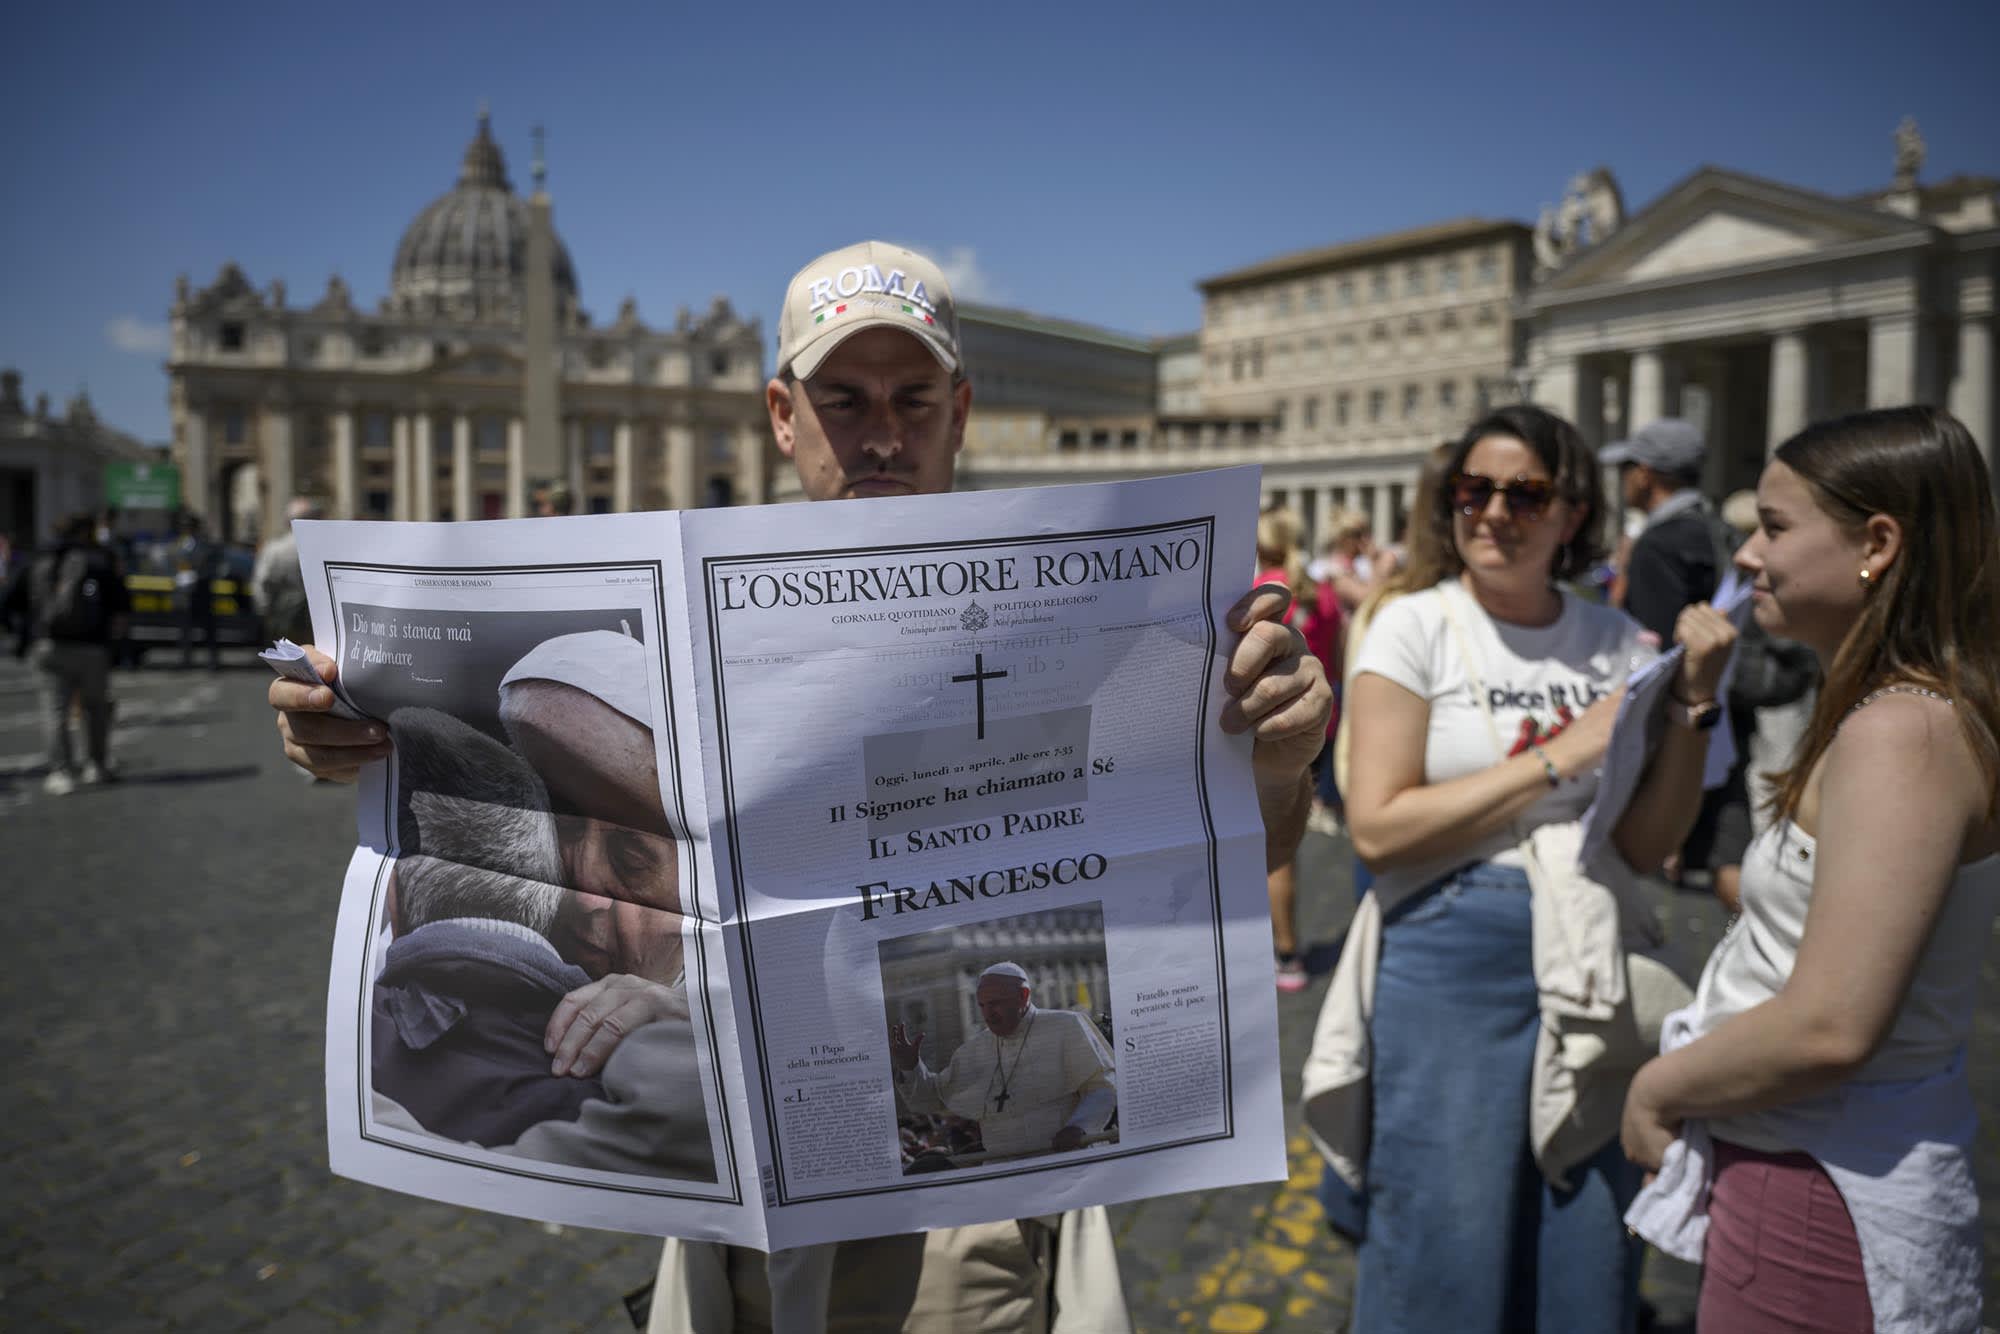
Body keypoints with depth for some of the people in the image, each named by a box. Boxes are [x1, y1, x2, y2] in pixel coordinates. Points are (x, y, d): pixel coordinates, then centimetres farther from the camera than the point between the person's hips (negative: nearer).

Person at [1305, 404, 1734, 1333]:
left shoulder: (1614, 642, 5)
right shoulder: (1415, 627, -6)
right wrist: (1561, 755, -15)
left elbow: (1646, 844, 2)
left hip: (1587, 973, 4)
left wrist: (1693, 701, -10)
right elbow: (1376, 826, -16)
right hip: (1449, 967, -4)